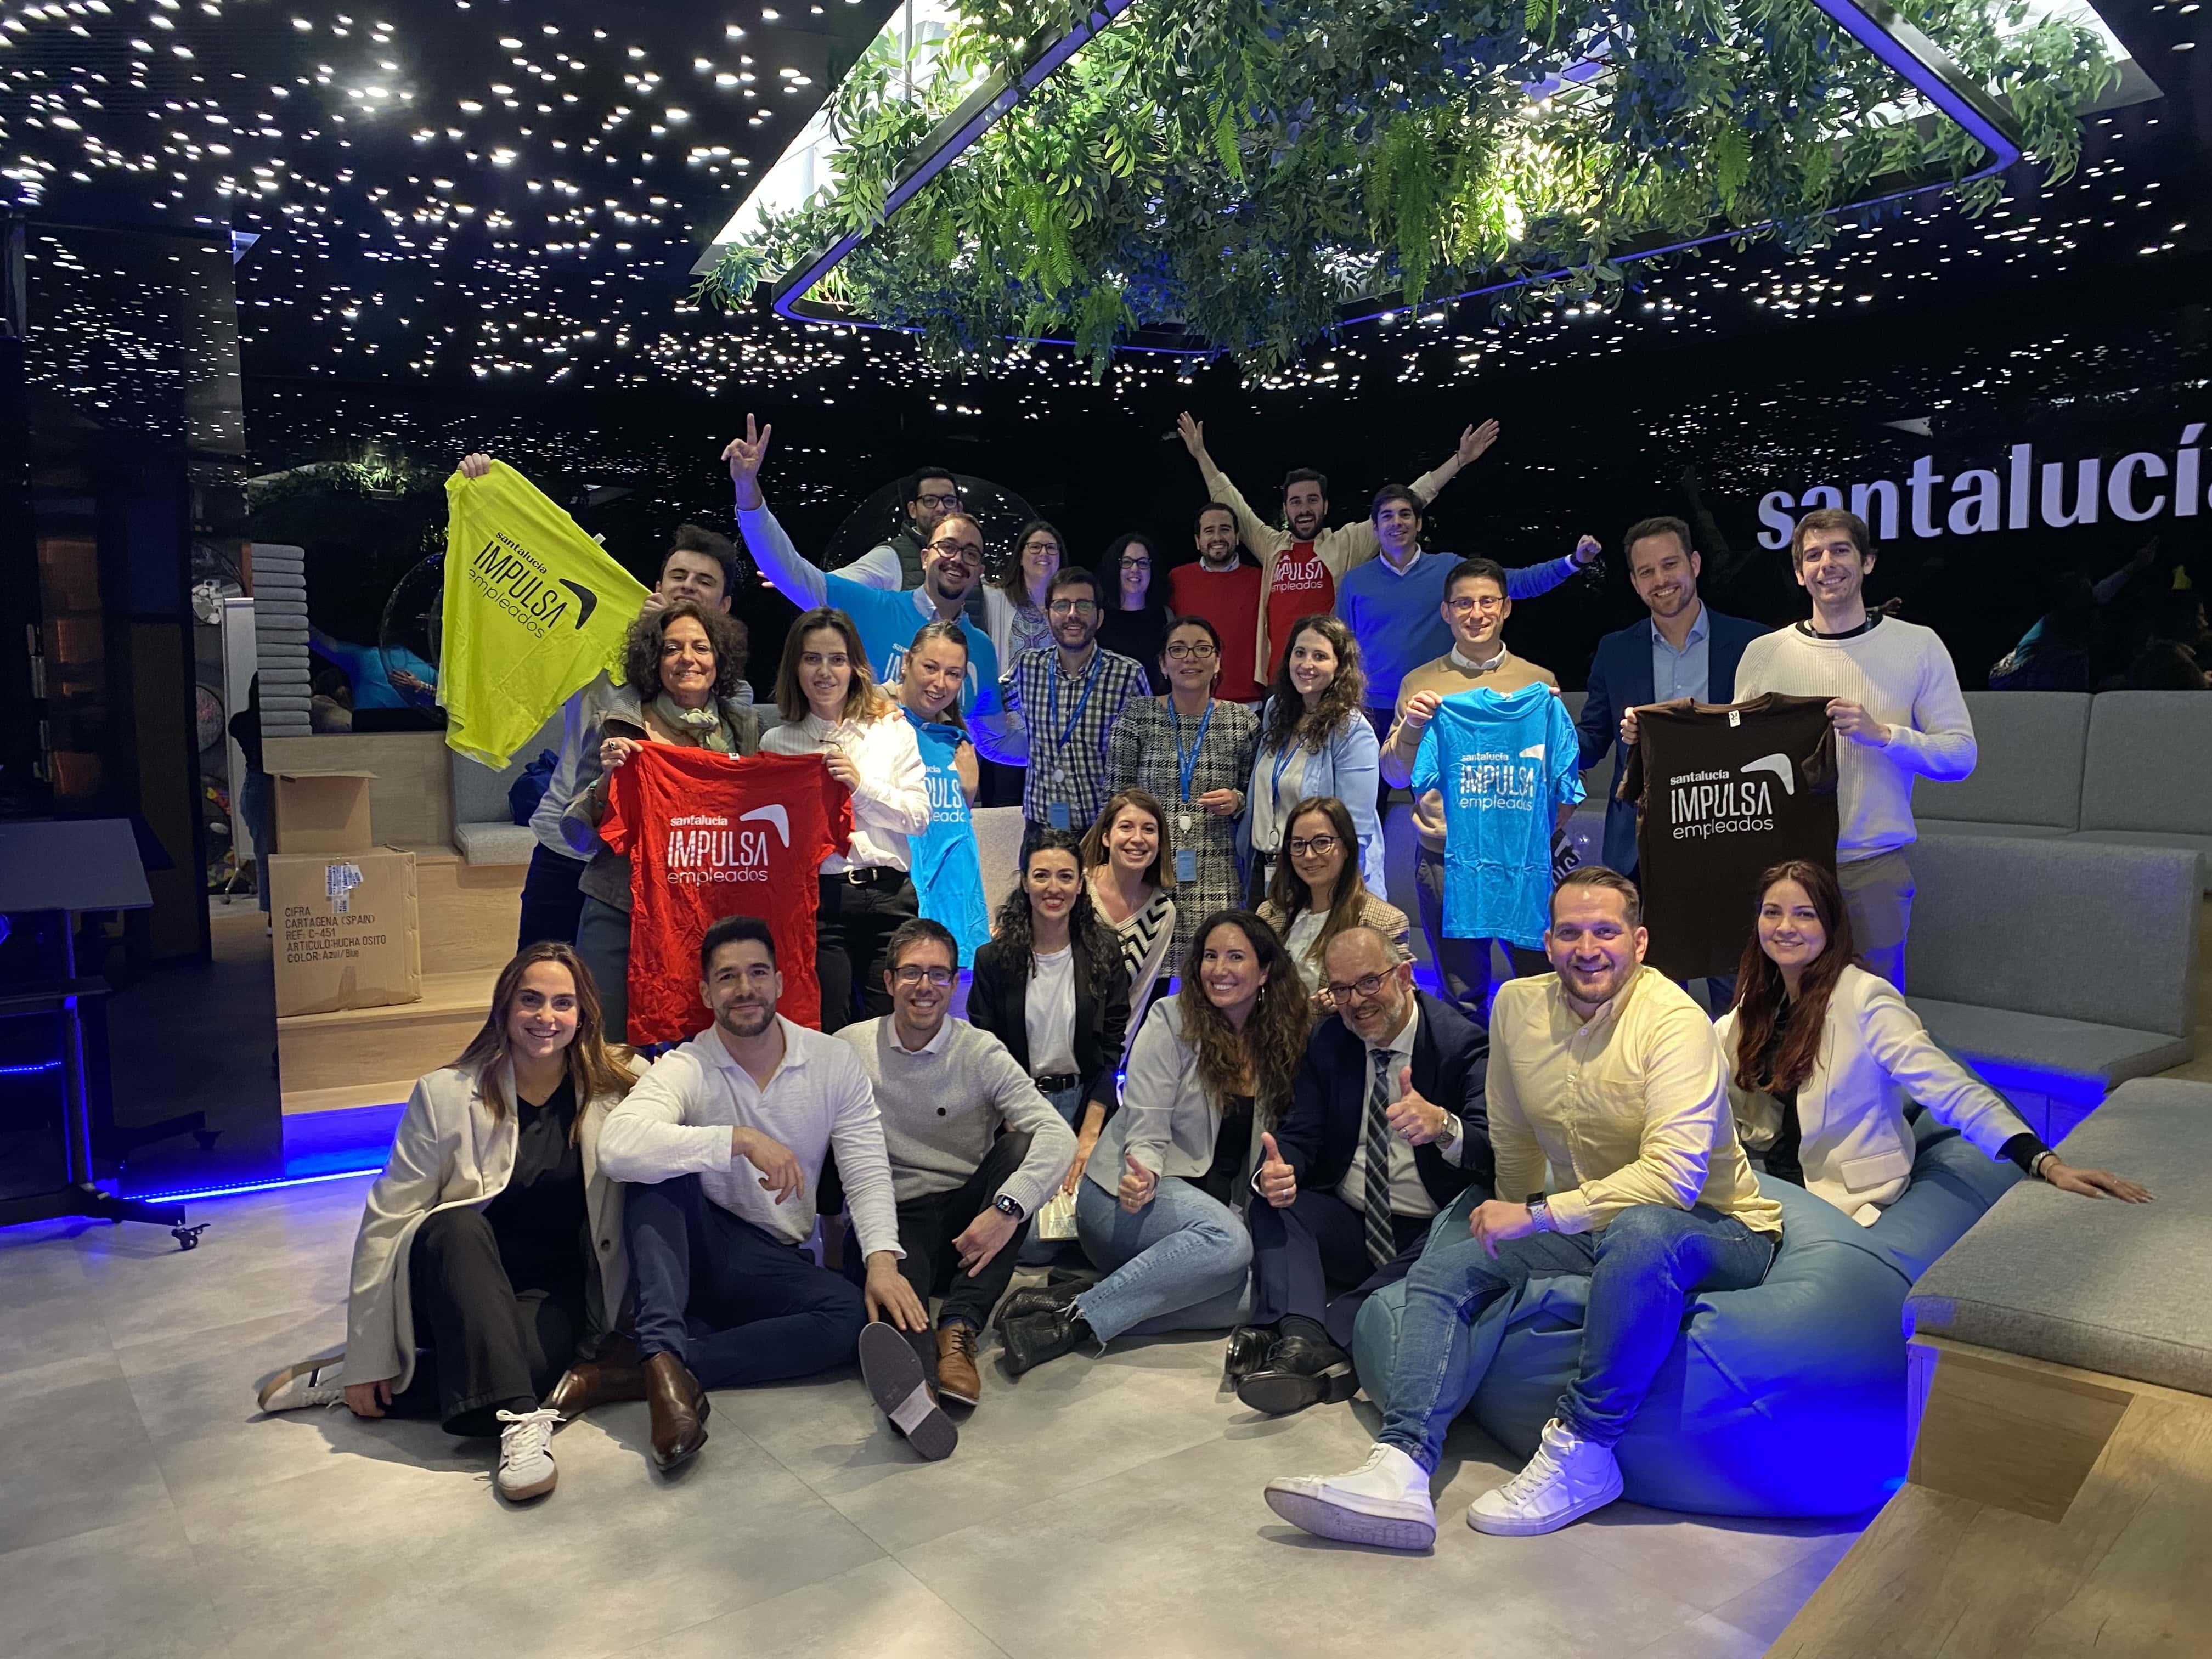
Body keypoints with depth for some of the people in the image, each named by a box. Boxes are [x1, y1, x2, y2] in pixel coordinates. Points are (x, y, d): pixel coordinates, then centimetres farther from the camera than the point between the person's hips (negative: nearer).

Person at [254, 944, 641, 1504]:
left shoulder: (616, 1089, -4)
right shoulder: (446, 1094, -8)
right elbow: (385, 1221, -7)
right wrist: (368, 1359, -9)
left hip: (552, 1295, 1)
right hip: (451, 1286, 0)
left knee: (523, 1364, -33)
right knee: (456, 1226, -34)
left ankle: (343, 1384, -11)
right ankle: (518, 1418, -38)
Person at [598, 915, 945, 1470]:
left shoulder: (835, 1062, 0)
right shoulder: (685, 1068, -9)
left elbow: (868, 1174, -4)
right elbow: (617, 1147, -29)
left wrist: (883, 1259, -22)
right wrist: (743, 1140, -36)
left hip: (774, 1264, 2)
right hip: (691, 1251, -2)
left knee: (859, 1315, -27)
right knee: (660, 1170, -30)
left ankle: (659, 1366, -31)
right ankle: (663, 1358, -41)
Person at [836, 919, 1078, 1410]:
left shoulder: (982, 1053, 0)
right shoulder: (849, 1049, 4)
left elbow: (1058, 1135, -13)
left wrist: (1006, 1209, -29)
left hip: (968, 1225, 1)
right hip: (895, 1220, -1)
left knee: (1022, 1145, -26)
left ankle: (959, 1327, -32)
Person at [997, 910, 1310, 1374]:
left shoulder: (1279, 1040, 5)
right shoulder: (1172, 1022, -6)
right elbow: (1146, 1134, -11)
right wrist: (1143, 1178, -32)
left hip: (1216, 1203, 5)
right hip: (1129, 1193, -4)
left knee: (1256, 1291, -28)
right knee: (1226, 1240, -36)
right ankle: (1074, 1313, -30)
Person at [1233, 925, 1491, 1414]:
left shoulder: (1463, 1042, -9)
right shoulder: (1327, 1042, 6)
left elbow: (1495, 1149, -21)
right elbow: (1299, 1134, 2)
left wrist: (1443, 1126, -45)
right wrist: (1274, 1171, -24)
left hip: (1430, 1237, -4)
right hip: (1349, 1227, 5)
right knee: (1270, 1204, -20)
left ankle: (1311, 1342, -41)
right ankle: (1306, 1341, -41)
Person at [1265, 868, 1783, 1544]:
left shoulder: (1673, 1021, -21)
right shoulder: (1518, 1005, -2)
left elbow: (1674, 1176, -32)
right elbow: (1512, 1141, 13)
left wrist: (1537, 1214, -29)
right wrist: (1509, 1227, 23)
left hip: (1715, 1231, -6)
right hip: (1587, 1228, 7)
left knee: (1641, 1231, -40)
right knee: (1443, 1268, -9)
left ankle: (1579, 1455, -27)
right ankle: (1401, 1469, -25)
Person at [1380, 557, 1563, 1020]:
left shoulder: (1539, 682, 8)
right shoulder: (1420, 684, 7)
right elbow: (1395, 776, 6)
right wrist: (1411, 726, -12)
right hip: (1443, 860, 0)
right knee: (1462, 995, 10)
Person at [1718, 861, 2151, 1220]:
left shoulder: (1863, 998, -15)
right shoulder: (1758, 1002, 4)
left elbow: (1950, 1089, -23)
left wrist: (2046, 1163, -33)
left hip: (1839, 1197, -5)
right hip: (1767, 1180, 6)